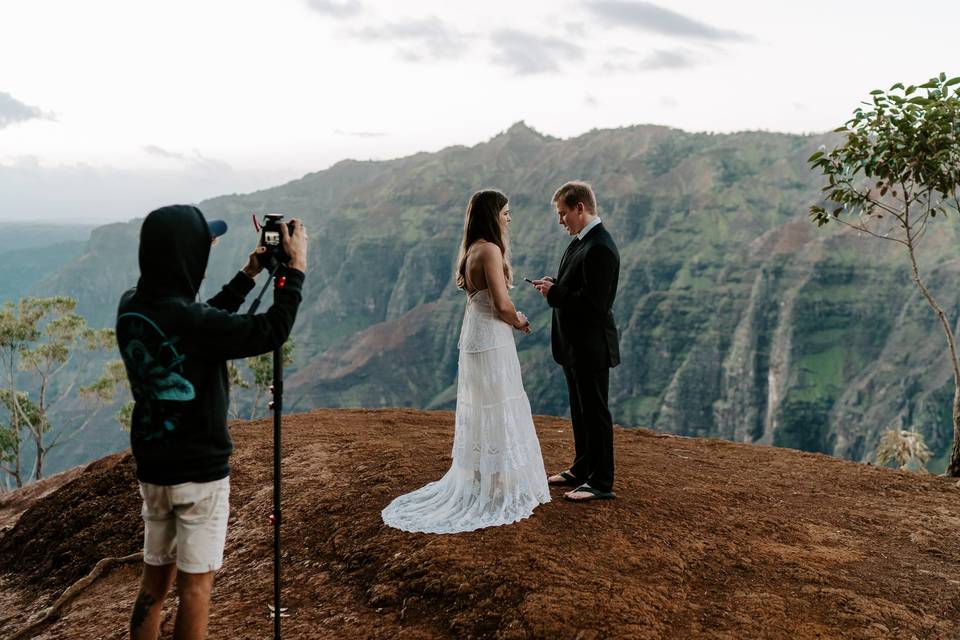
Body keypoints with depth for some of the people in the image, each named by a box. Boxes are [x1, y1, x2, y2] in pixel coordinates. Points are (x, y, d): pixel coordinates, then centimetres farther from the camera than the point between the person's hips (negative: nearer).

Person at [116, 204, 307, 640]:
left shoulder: (130, 309, -1)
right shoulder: (187, 320, -25)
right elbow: (271, 332, -18)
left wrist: (247, 277, 16)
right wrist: (296, 266, -9)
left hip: (152, 469, 7)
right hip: (200, 472, -7)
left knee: (155, 578, 18)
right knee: (195, 584, 6)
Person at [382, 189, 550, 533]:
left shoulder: (471, 249, 11)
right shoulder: (490, 250, -17)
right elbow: (502, 305, -20)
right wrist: (519, 322, -1)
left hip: (473, 336, 9)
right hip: (492, 339, -9)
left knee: (478, 412, 16)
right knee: (497, 412, -1)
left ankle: (476, 482, 27)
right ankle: (499, 489, 8)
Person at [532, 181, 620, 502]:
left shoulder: (600, 248, -22)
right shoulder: (579, 241, 10)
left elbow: (593, 303, -26)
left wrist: (554, 293, -17)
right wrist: (554, 284, 2)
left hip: (591, 346, -10)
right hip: (575, 344, 10)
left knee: (595, 412, 0)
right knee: (580, 410, 19)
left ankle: (601, 482, 12)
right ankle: (581, 470, 33)